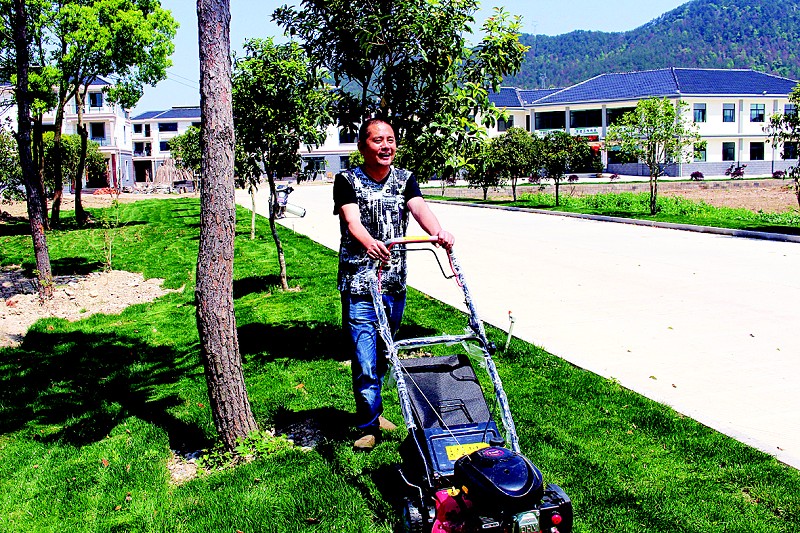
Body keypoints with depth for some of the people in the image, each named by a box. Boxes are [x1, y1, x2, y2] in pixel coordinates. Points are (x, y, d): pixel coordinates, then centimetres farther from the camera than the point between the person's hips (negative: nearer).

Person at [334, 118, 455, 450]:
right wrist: (369, 243, -44)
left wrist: (438, 233, -36)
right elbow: (352, 221, -21)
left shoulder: (405, 180, 6)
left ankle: (373, 413, 36)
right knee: (365, 363, -5)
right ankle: (368, 425, 12)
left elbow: (419, 208, -14)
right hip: (359, 285, -4)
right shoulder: (347, 181, -4)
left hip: (395, 284, 4)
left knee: (383, 356, 17)